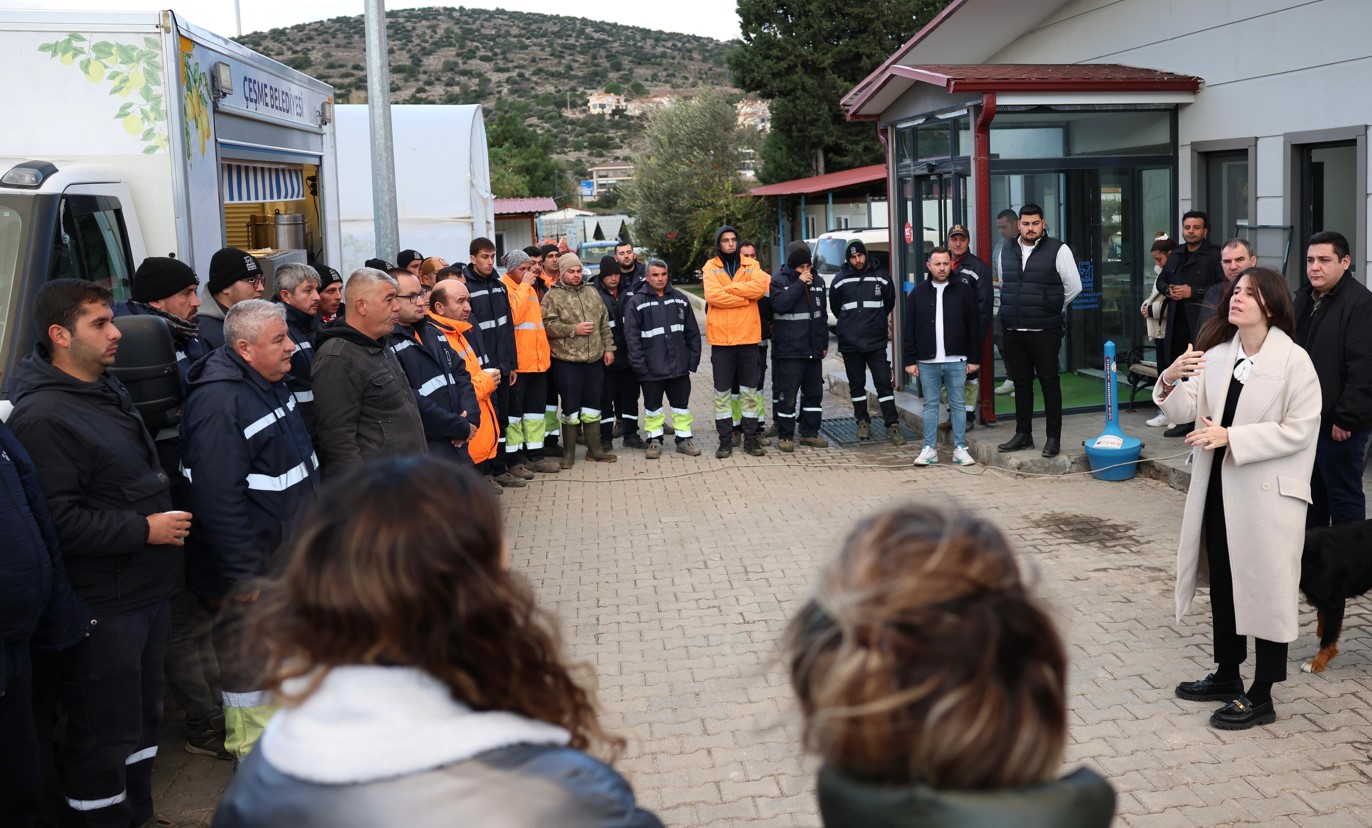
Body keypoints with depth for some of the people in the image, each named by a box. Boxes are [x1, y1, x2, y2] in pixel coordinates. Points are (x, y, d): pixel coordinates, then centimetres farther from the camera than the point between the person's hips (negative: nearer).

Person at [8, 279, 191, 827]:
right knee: (104, 735, 1)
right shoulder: (42, 416, -19)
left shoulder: (109, 391, 13)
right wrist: (145, 530, -19)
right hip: (100, 608, -10)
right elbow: (57, 522, -26)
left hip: (147, 592, 10)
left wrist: (166, 516, 14)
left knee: (142, 719, 21)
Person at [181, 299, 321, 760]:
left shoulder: (272, 384, 9)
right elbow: (219, 498, -28)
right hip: (253, 568, -10)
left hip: (289, 558, 10)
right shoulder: (219, 403, -24)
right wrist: (244, 576, -26)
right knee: (250, 669, 3)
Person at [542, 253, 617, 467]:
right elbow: (548, 325, -15)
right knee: (571, 406, 1)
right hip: (567, 361, -5)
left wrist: (608, 347, 8)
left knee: (592, 404, 12)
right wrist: (573, 329, -17)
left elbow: (604, 322, 14)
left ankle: (594, 448, 21)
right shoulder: (553, 296, -4)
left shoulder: (591, 292, 12)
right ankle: (569, 453, 12)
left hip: (594, 359, 5)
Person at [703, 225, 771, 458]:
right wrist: (745, 298, -12)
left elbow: (760, 286, -14)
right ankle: (725, 439, 11)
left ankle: (750, 438, 15)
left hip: (748, 336, 2)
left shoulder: (751, 265, 6)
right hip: (721, 337, -1)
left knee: (751, 391, 7)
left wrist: (729, 288, -13)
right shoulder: (711, 268, 1)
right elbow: (713, 295, -15)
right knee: (722, 392, 4)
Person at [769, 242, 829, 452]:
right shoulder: (779, 280, -5)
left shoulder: (817, 282, 11)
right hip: (789, 350, -6)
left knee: (814, 392, 11)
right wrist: (799, 283, -21)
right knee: (788, 395, -5)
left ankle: (810, 433, 21)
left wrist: (824, 343, 16)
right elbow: (779, 304, -23)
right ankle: (785, 436, 4)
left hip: (813, 349, 6)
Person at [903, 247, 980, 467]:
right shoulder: (918, 293, 5)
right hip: (927, 362, 1)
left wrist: (973, 358, -2)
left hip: (957, 361, -1)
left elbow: (975, 327, 1)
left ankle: (960, 448, 12)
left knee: (957, 405, 5)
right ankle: (930, 449, 13)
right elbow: (909, 330, 4)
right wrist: (910, 360, 0)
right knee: (930, 405, 7)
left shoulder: (964, 291, 1)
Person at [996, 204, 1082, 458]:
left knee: (1049, 382, 1)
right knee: (1021, 382, 11)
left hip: (1045, 331, -5)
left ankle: (1053, 438, 7)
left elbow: (1074, 286, -2)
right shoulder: (1007, 251, 10)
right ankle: (1023, 435, 20)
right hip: (1013, 331, 5)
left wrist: (1052, 310, 6)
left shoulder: (1058, 250, -5)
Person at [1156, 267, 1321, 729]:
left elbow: (1298, 430, -16)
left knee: (1266, 588, 4)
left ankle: (1261, 696, 16)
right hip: (1219, 489, 6)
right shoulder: (1216, 354, 4)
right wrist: (1170, 381, -21)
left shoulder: (1294, 361, -12)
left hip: (1268, 493, -6)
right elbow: (1185, 411, 0)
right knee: (1223, 584, 17)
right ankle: (1228, 676, 34)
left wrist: (1231, 436, -22)